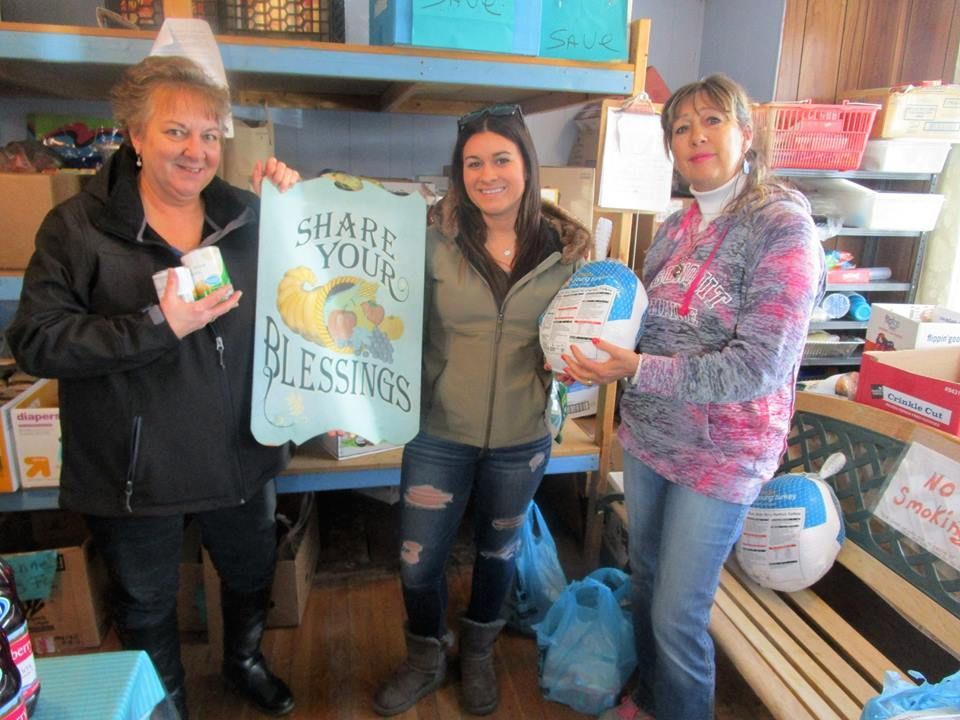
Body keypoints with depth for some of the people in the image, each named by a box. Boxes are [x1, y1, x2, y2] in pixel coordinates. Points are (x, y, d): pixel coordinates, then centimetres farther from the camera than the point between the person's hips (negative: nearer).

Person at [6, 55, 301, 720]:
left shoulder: (247, 216, 1)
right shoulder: (78, 227, -10)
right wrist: (156, 325, -27)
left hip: (242, 457, 3)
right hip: (134, 470, -3)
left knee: (252, 576, 26)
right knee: (147, 608, 20)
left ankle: (245, 660, 57)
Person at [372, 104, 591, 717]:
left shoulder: (568, 246, -6)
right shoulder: (435, 240, -10)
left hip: (522, 439, 1)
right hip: (439, 434, -1)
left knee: (498, 551, 22)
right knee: (418, 561, 11)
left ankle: (478, 655, 52)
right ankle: (426, 661, 45)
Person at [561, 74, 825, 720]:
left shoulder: (783, 226, -16)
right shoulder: (676, 228, 5)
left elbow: (761, 365, -23)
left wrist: (638, 371, -28)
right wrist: (595, 357, -8)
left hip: (721, 454, -6)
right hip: (647, 436, 7)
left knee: (677, 617, 6)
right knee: (645, 582, 22)